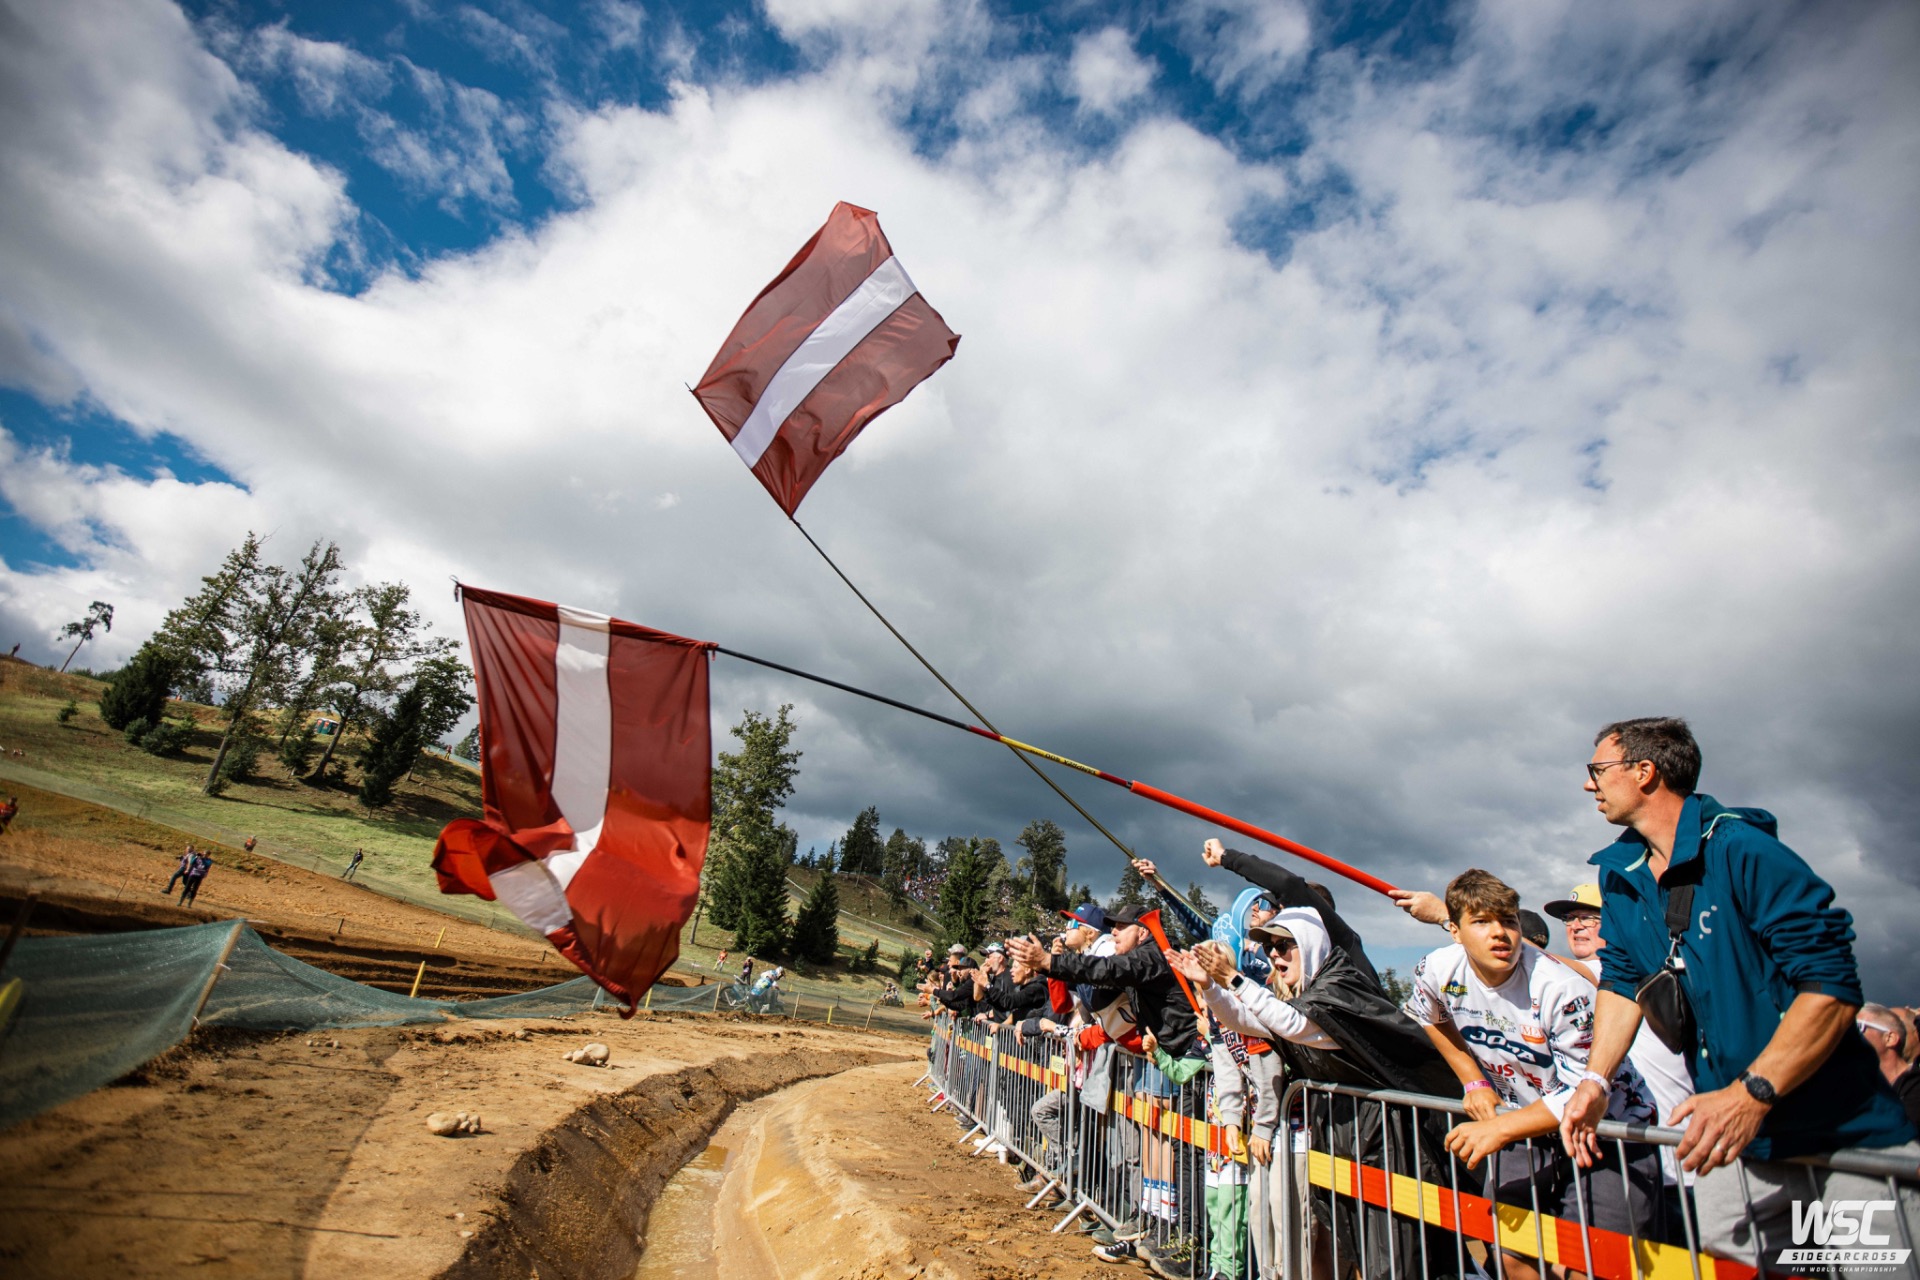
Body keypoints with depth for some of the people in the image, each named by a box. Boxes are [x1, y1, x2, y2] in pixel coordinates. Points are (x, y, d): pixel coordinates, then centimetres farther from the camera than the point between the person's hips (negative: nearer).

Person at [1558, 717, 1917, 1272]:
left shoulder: (1741, 848, -20)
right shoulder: (1619, 873, 1)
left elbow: (1833, 987, -23)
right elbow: (1622, 980, 8)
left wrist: (1750, 1094, -31)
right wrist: (1595, 1081, -4)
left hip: (1843, 1131, -5)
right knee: (1723, 1261, 7)